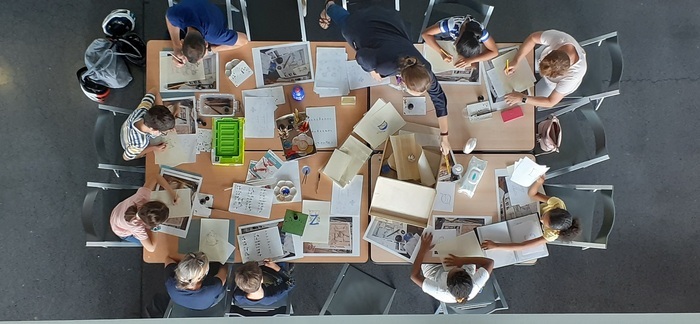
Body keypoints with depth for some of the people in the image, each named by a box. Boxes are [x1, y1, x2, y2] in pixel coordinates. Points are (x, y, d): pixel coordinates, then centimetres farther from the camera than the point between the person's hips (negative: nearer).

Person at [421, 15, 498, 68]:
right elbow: (425, 34, -40)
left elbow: (494, 52, -33)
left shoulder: (480, 31, -39)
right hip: (442, 39, -1)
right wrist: (442, 52, -49)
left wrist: (470, 60, -44)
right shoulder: (452, 24, -46)